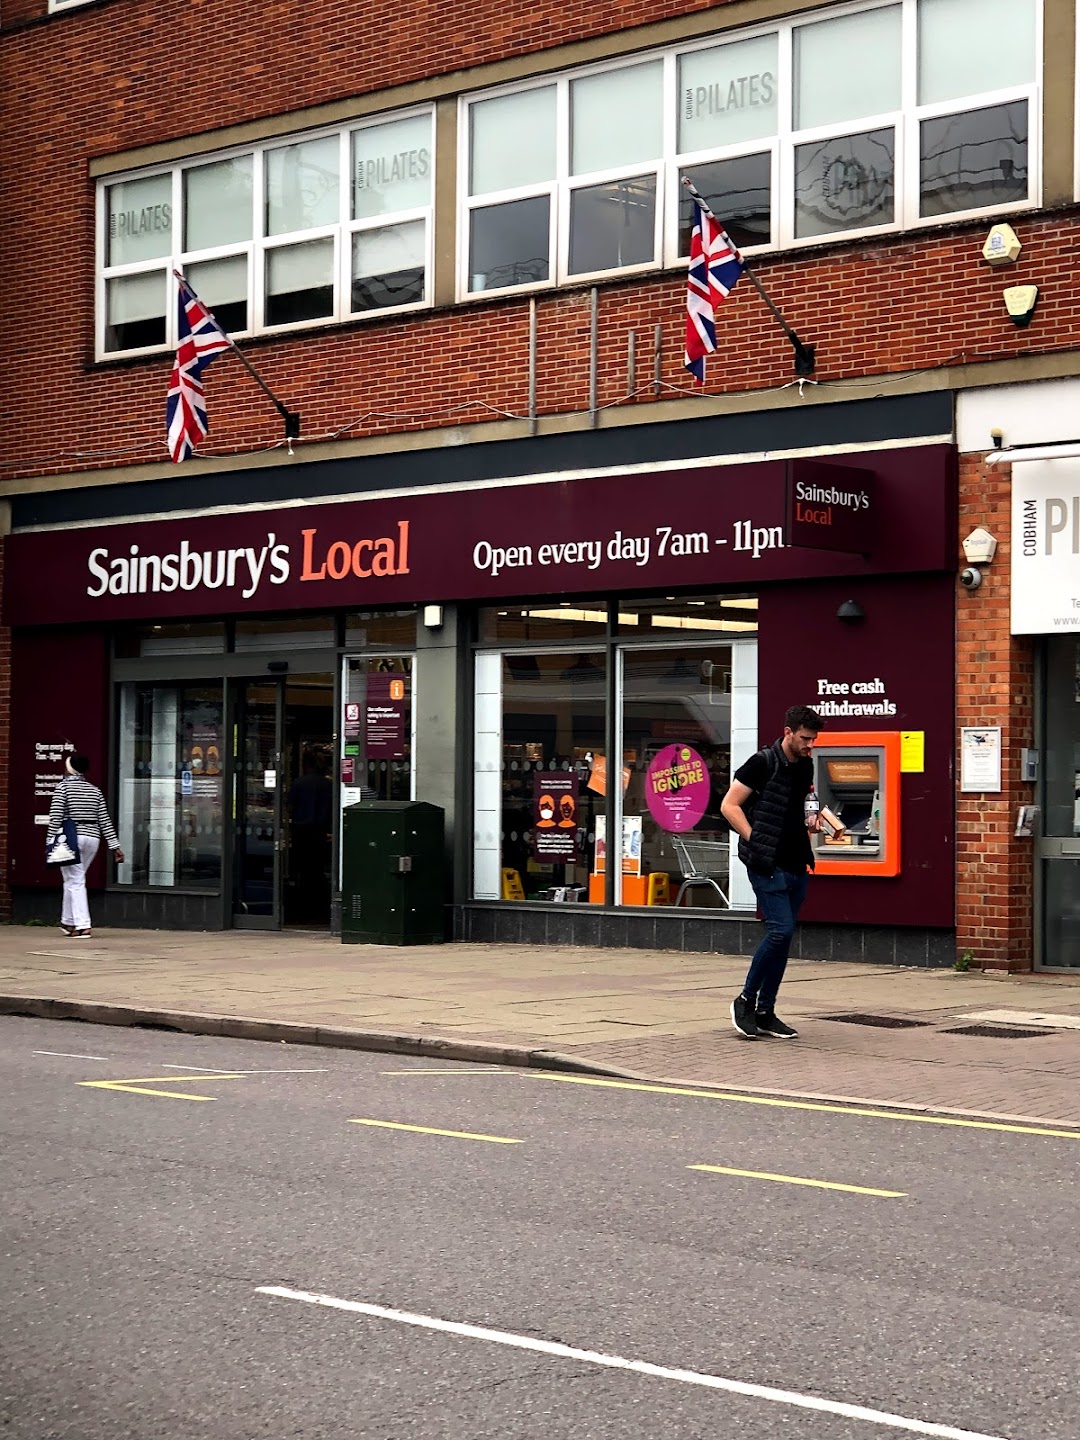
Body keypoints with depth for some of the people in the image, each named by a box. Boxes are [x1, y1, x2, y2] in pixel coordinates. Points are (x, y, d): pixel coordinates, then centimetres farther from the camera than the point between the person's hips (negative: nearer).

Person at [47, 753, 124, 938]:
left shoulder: (64, 787, -3)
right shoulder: (95, 791, 12)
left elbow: (55, 817, -10)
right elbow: (104, 821, 9)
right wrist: (115, 846, 8)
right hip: (92, 838, 5)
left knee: (75, 882, -3)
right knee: (73, 880, 19)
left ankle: (83, 926, -12)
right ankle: (68, 921, 28)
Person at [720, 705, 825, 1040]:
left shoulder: (805, 766, 13)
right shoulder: (763, 763, -9)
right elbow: (729, 806, -8)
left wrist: (810, 821, 8)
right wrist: (755, 841, -13)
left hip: (797, 865, 8)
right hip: (767, 865, -7)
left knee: (782, 937, 7)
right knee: (781, 930, -16)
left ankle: (764, 1012, 14)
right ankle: (745, 1000, -1)